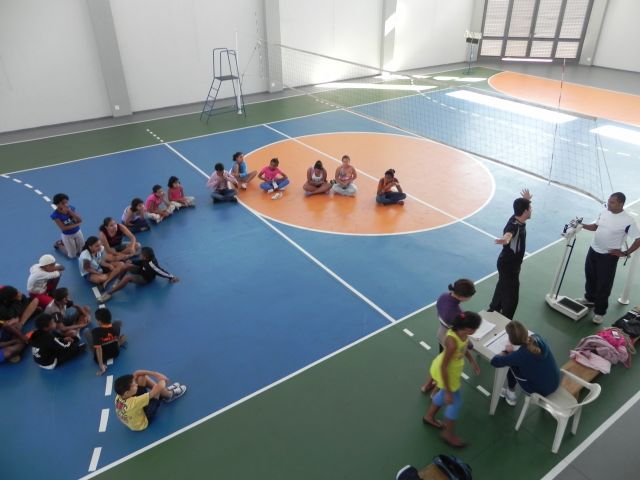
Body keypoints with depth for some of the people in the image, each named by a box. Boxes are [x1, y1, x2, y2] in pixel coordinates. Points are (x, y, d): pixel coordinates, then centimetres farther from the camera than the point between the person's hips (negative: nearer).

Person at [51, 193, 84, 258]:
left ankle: (64, 242, 37)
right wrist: (76, 224, -20)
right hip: (67, 236, -4)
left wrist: (70, 211, -28)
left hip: (78, 232, 4)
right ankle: (59, 244, 33)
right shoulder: (56, 215, -21)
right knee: (73, 256, 11)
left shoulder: (70, 208, -11)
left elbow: (80, 220, -18)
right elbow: (63, 228, -24)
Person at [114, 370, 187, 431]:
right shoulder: (133, 403, -45)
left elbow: (135, 374, -13)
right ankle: (170, 395, 15)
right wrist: (162, 379, -20)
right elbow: (159, 388, -42)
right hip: (144, 421, -7)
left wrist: (155, 374, -23)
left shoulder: (119, 396, -24)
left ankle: (166, 391, 16)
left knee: (141, 377, -4)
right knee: (159, 389, -22)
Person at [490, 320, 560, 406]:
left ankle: (511, 395, 27)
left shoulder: (519, 355, -30)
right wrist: (515, 349, -3)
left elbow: (494, 362, -19)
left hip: (541, 390, -5)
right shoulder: (537, 337, -14)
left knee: (512, 365, 7)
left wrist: (506, 352, -3)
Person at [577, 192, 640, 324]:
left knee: (604, 285, 3)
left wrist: (625, 253, -14)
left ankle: (599, 312, 16)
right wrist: (582, 225, -5)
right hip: (593, 250, 6)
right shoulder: (604, 213, -3)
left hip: (609, 256, -6)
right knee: (590, 277, 23)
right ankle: (590, 299, 46)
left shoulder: (627, 221, -21)